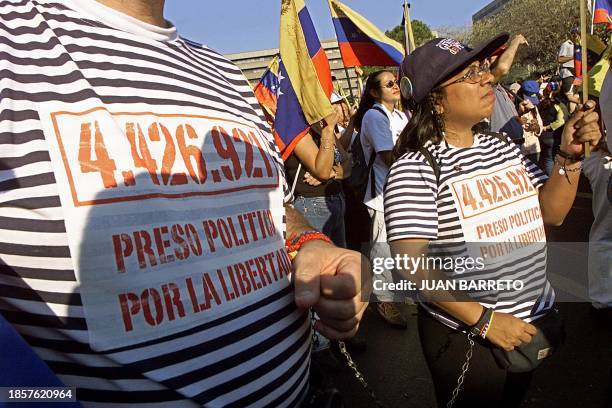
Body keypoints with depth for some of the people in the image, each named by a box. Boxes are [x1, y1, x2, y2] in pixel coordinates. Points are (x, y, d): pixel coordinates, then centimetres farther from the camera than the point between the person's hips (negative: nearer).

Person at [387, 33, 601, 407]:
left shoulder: (502, 147, 3)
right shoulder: (415, 167, -19)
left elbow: (550, 214, 6)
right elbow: (411, 264, -24)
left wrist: (570, 156, -8)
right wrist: (483, 319, -22)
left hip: (533, 321, 7)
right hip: (464, 336, -7)